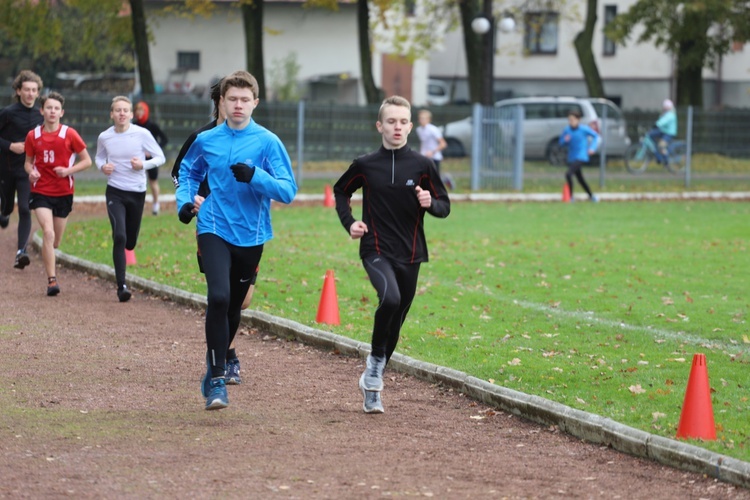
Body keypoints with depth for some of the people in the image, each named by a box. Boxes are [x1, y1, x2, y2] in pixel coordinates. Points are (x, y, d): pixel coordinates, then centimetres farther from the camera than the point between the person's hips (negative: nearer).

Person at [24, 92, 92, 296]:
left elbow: (87, 161, 1)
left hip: (64, 193, 1)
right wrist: (31, 171, -10)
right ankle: (52, 280, -20)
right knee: (48, 232, -20)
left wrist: (68, 170, -16)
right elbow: (28, 162, 13)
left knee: (55, 241, 10)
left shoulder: (69, 134, -4)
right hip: (41, 192, -1)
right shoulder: (33, 136, 1)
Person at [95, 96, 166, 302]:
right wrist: (102, 166, -6)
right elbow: (98, 157, 17)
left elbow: (160, 158, 0)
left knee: (130, 242, 11)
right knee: (119, 237, -19)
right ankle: (122, 285, -17)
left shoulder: (142, 134, -7)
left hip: (137, 193, 1)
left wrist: (143, 164, -18)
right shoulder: (104, 137, -2)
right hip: (115, 192, -1)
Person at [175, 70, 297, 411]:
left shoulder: (268, 142, -5)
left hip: (251, 236, 1)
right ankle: (216, 380, -17)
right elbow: (188, 171, 23)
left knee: (234, 305, 15)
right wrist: (185, 200, 5)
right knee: (219, 297, -21)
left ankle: (219, 361, 42)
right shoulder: (206, 141, 2)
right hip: (214, 230, -1)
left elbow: (288, 191, -10)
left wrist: (255, 176, -25)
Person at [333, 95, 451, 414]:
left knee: (396, 319, 8)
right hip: (376, 251, -2)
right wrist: (348, 223, 3)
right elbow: (340, 191, 17)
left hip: (410, 255, 2)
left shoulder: (422, 166, 0)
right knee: (390, 298, -30)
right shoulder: (365, 165, -1)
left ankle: (373, 381, 26)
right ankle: (375, 360, -9)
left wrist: (431, 203, -15)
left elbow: (444, 206, 7)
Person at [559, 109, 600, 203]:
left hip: (581, 157, -6)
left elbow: (595, 136, 2)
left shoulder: (584, 129, -13)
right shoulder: (567, 130, -2)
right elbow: (561, 142, 9)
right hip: (571, 159, 6)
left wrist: (592, 148, -7)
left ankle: (571, 197, -13)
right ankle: (591, 195, 41)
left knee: (568, 174, -24)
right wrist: (565, 140, -14)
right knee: (580, 178, 19)